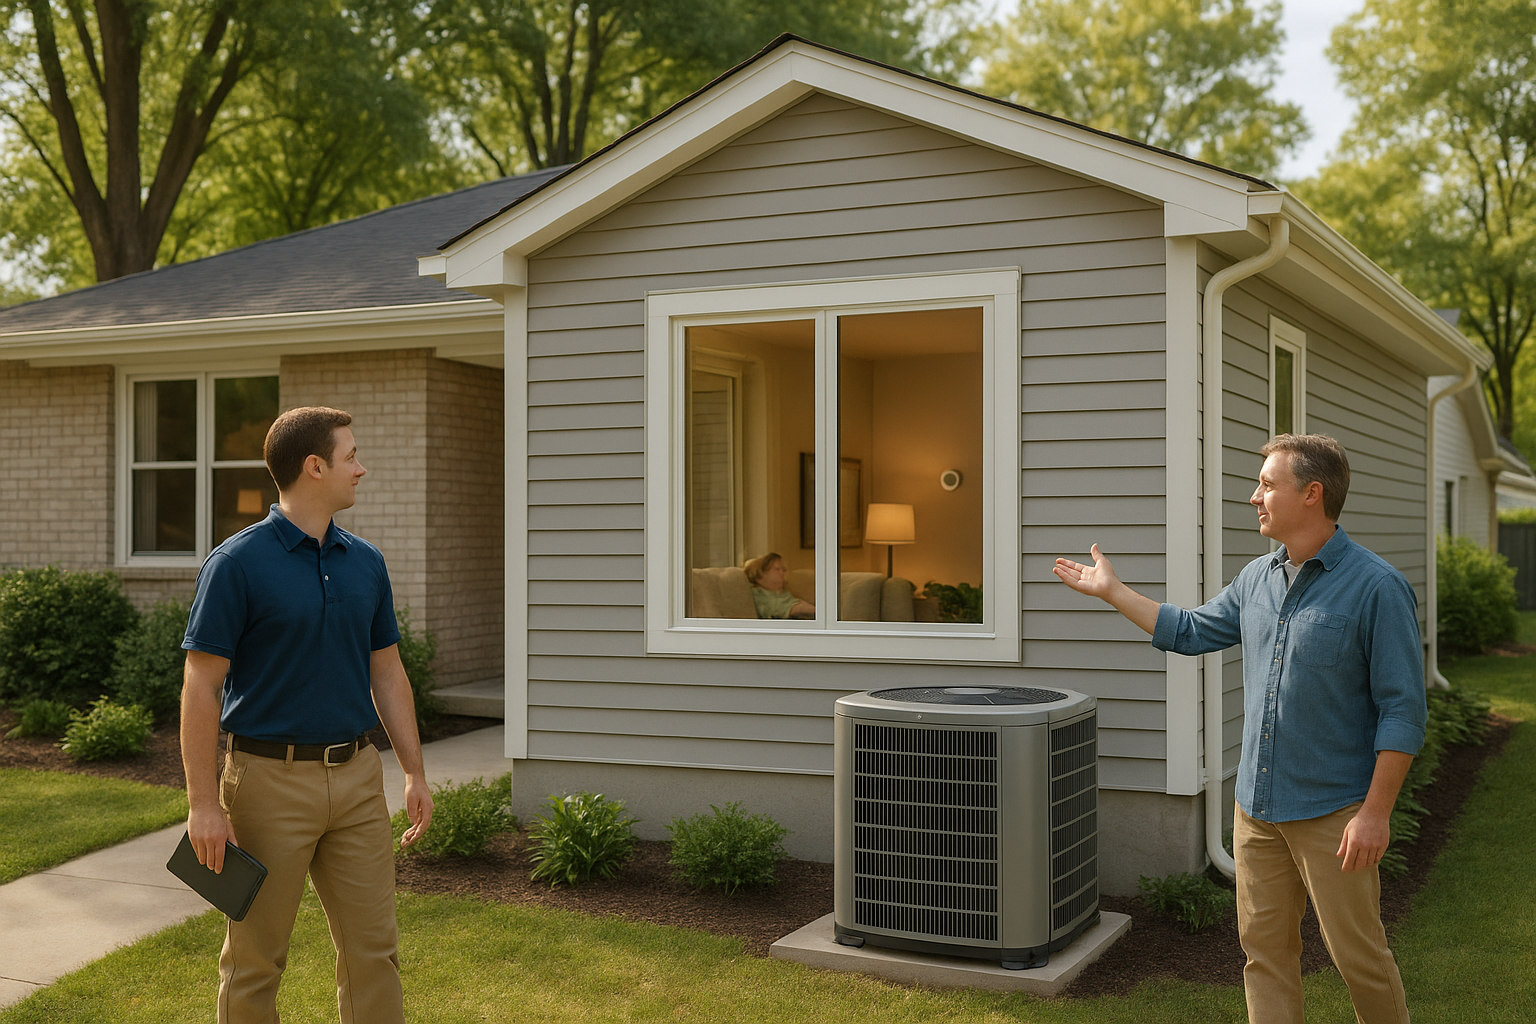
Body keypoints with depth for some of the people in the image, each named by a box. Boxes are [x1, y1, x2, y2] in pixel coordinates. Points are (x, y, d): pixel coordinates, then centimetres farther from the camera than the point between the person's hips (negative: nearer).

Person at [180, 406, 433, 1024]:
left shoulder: (366, 562, 8)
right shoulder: (237, 564, -10)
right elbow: (201, 686, -11)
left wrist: (415, 773, 10)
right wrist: (203, 804, -15)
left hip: (356, 777, 5)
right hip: (272, 781, -5)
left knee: (373, 948, 8)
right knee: (256, 960, 7)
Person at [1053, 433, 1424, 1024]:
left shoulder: (1376, 587, -13)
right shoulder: (1257, 579, 8)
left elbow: (1402, 710, -13)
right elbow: (1189, 632, 23)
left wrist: (1376, 812, -16)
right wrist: (1112, 591, 22)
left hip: (1332, 813, -6)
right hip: (1257, 805, 6)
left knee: (1358, 954, 2)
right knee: (1264, 947, 12)